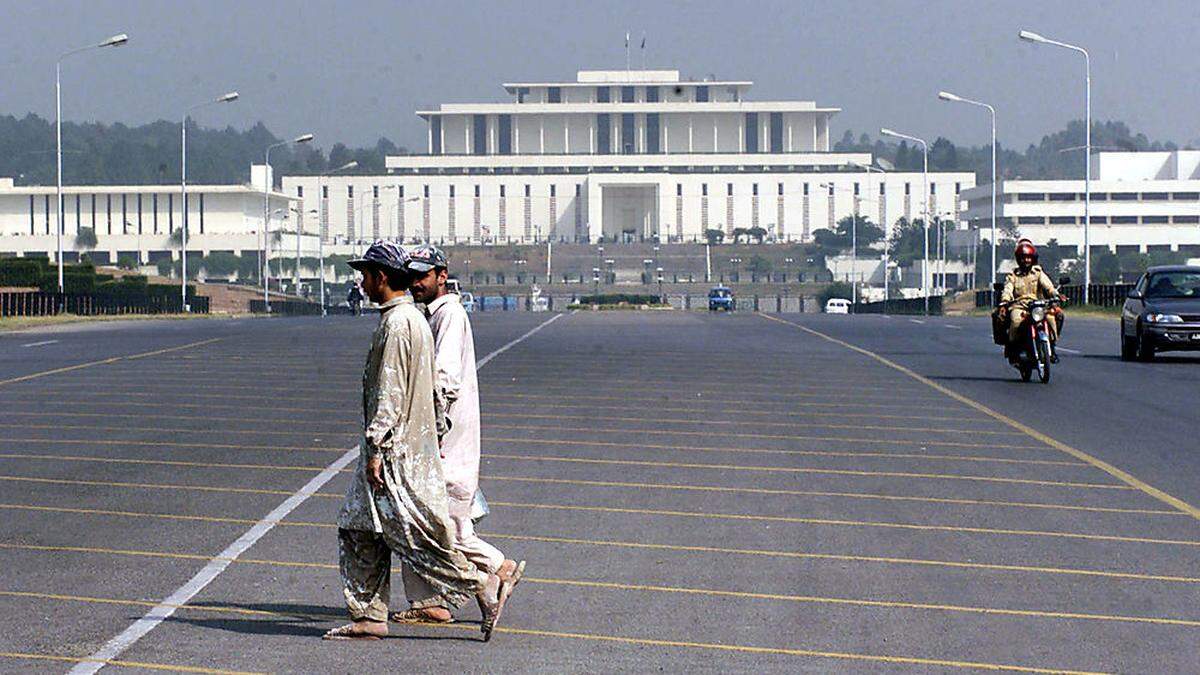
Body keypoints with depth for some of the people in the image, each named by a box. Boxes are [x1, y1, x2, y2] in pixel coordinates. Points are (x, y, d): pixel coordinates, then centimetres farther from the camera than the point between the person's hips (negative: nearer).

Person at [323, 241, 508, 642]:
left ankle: (481, 586, -1)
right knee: (358, 531, 9)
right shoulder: (412, 318, 16)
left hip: (397, 451, -10)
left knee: (415, 534, -8)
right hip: (393, 449, 10)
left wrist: (375, 449, -21)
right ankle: (369, 616, 9)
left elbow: (390, 392, -21)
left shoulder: (397, 323, -16)